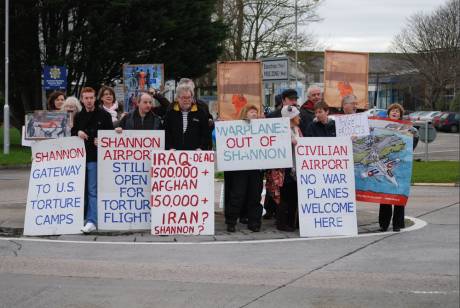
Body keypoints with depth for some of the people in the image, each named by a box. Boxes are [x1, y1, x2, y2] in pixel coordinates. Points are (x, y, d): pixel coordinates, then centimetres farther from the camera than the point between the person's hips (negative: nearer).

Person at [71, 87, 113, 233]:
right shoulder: (78, 116, 13)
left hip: (95, 157, -5)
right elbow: (72, 132, 21)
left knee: (93, 190, -9)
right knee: (83, 189, 10)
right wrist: (78, 132, -1)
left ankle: (92, 221, -13)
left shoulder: (104, 115, -1)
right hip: (81, 156, 5)